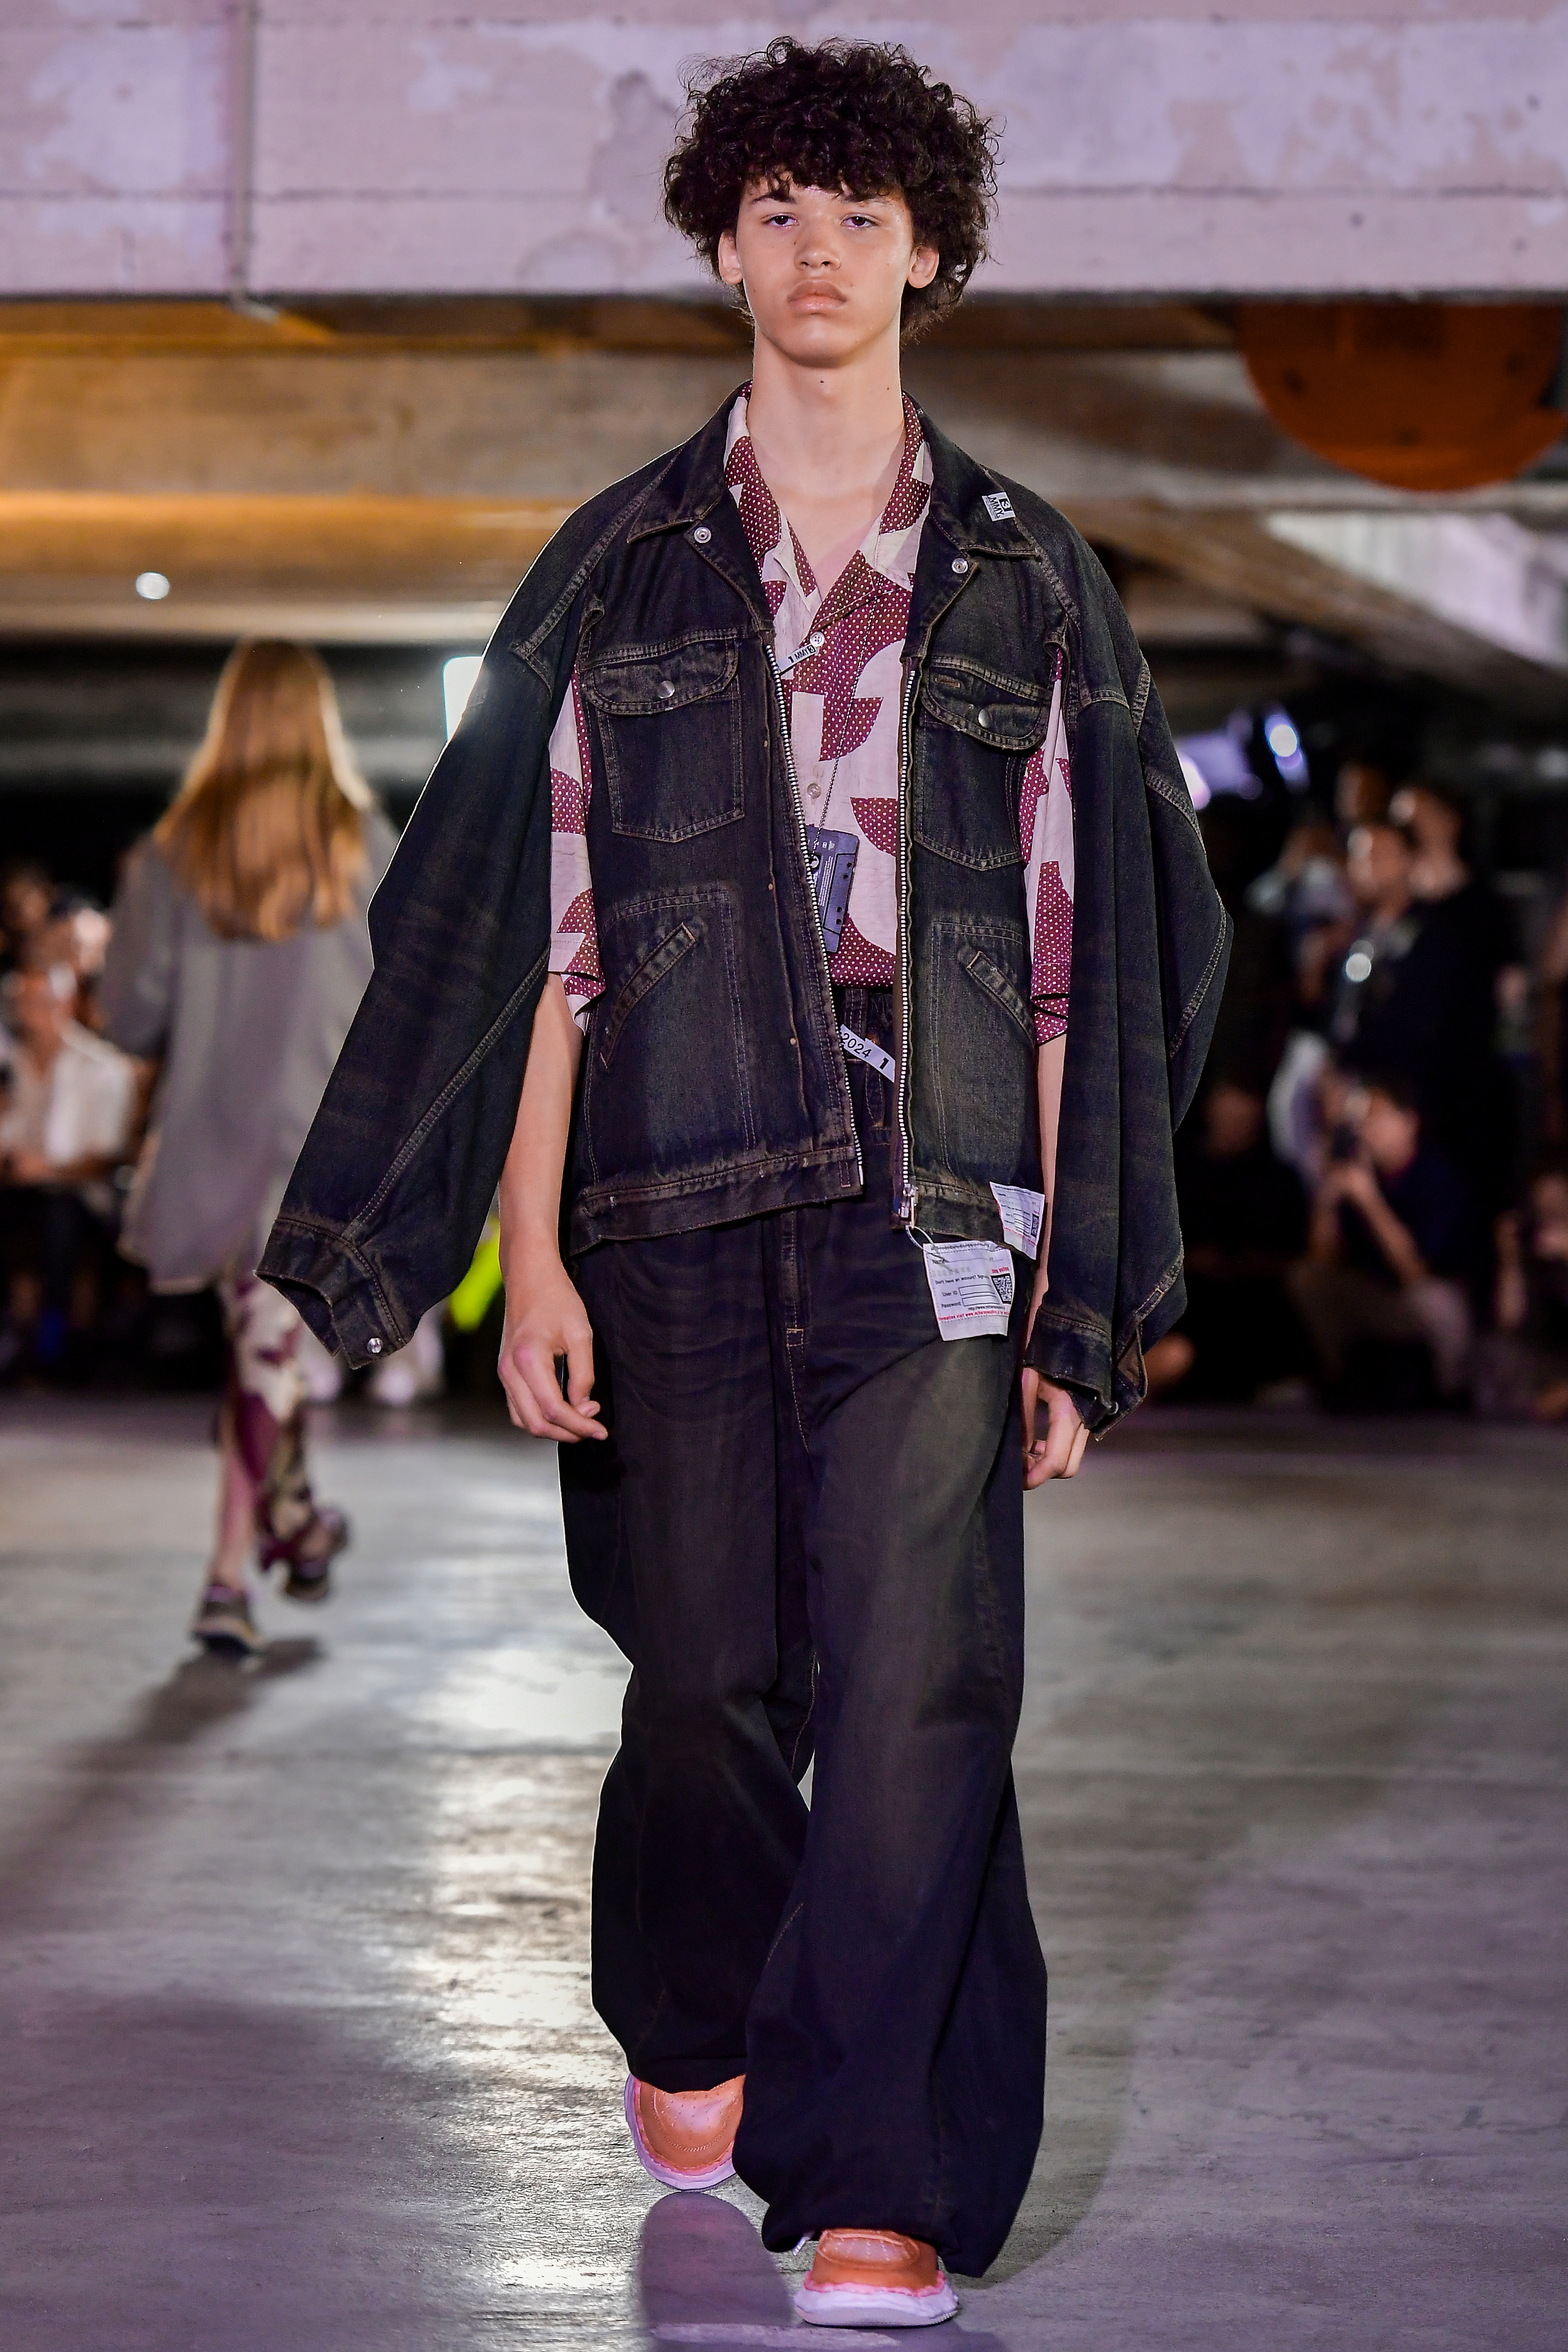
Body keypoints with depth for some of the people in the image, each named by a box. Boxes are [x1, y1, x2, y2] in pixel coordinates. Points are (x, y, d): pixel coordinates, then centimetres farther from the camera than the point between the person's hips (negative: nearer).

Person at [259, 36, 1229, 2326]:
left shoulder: (1028, 581, 8)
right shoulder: (622, 570, 8)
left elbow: (1078, 961, 8)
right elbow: (543, 928, 4)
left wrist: (1073, 1295, 3)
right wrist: (529, 1253, -4)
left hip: (937, 1210, -1)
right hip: (679, 1206, 1)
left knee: (918, 1676, -11)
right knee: (708, 1666, 9)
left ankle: (883, 2180, -6)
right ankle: (691, 2021, 37)